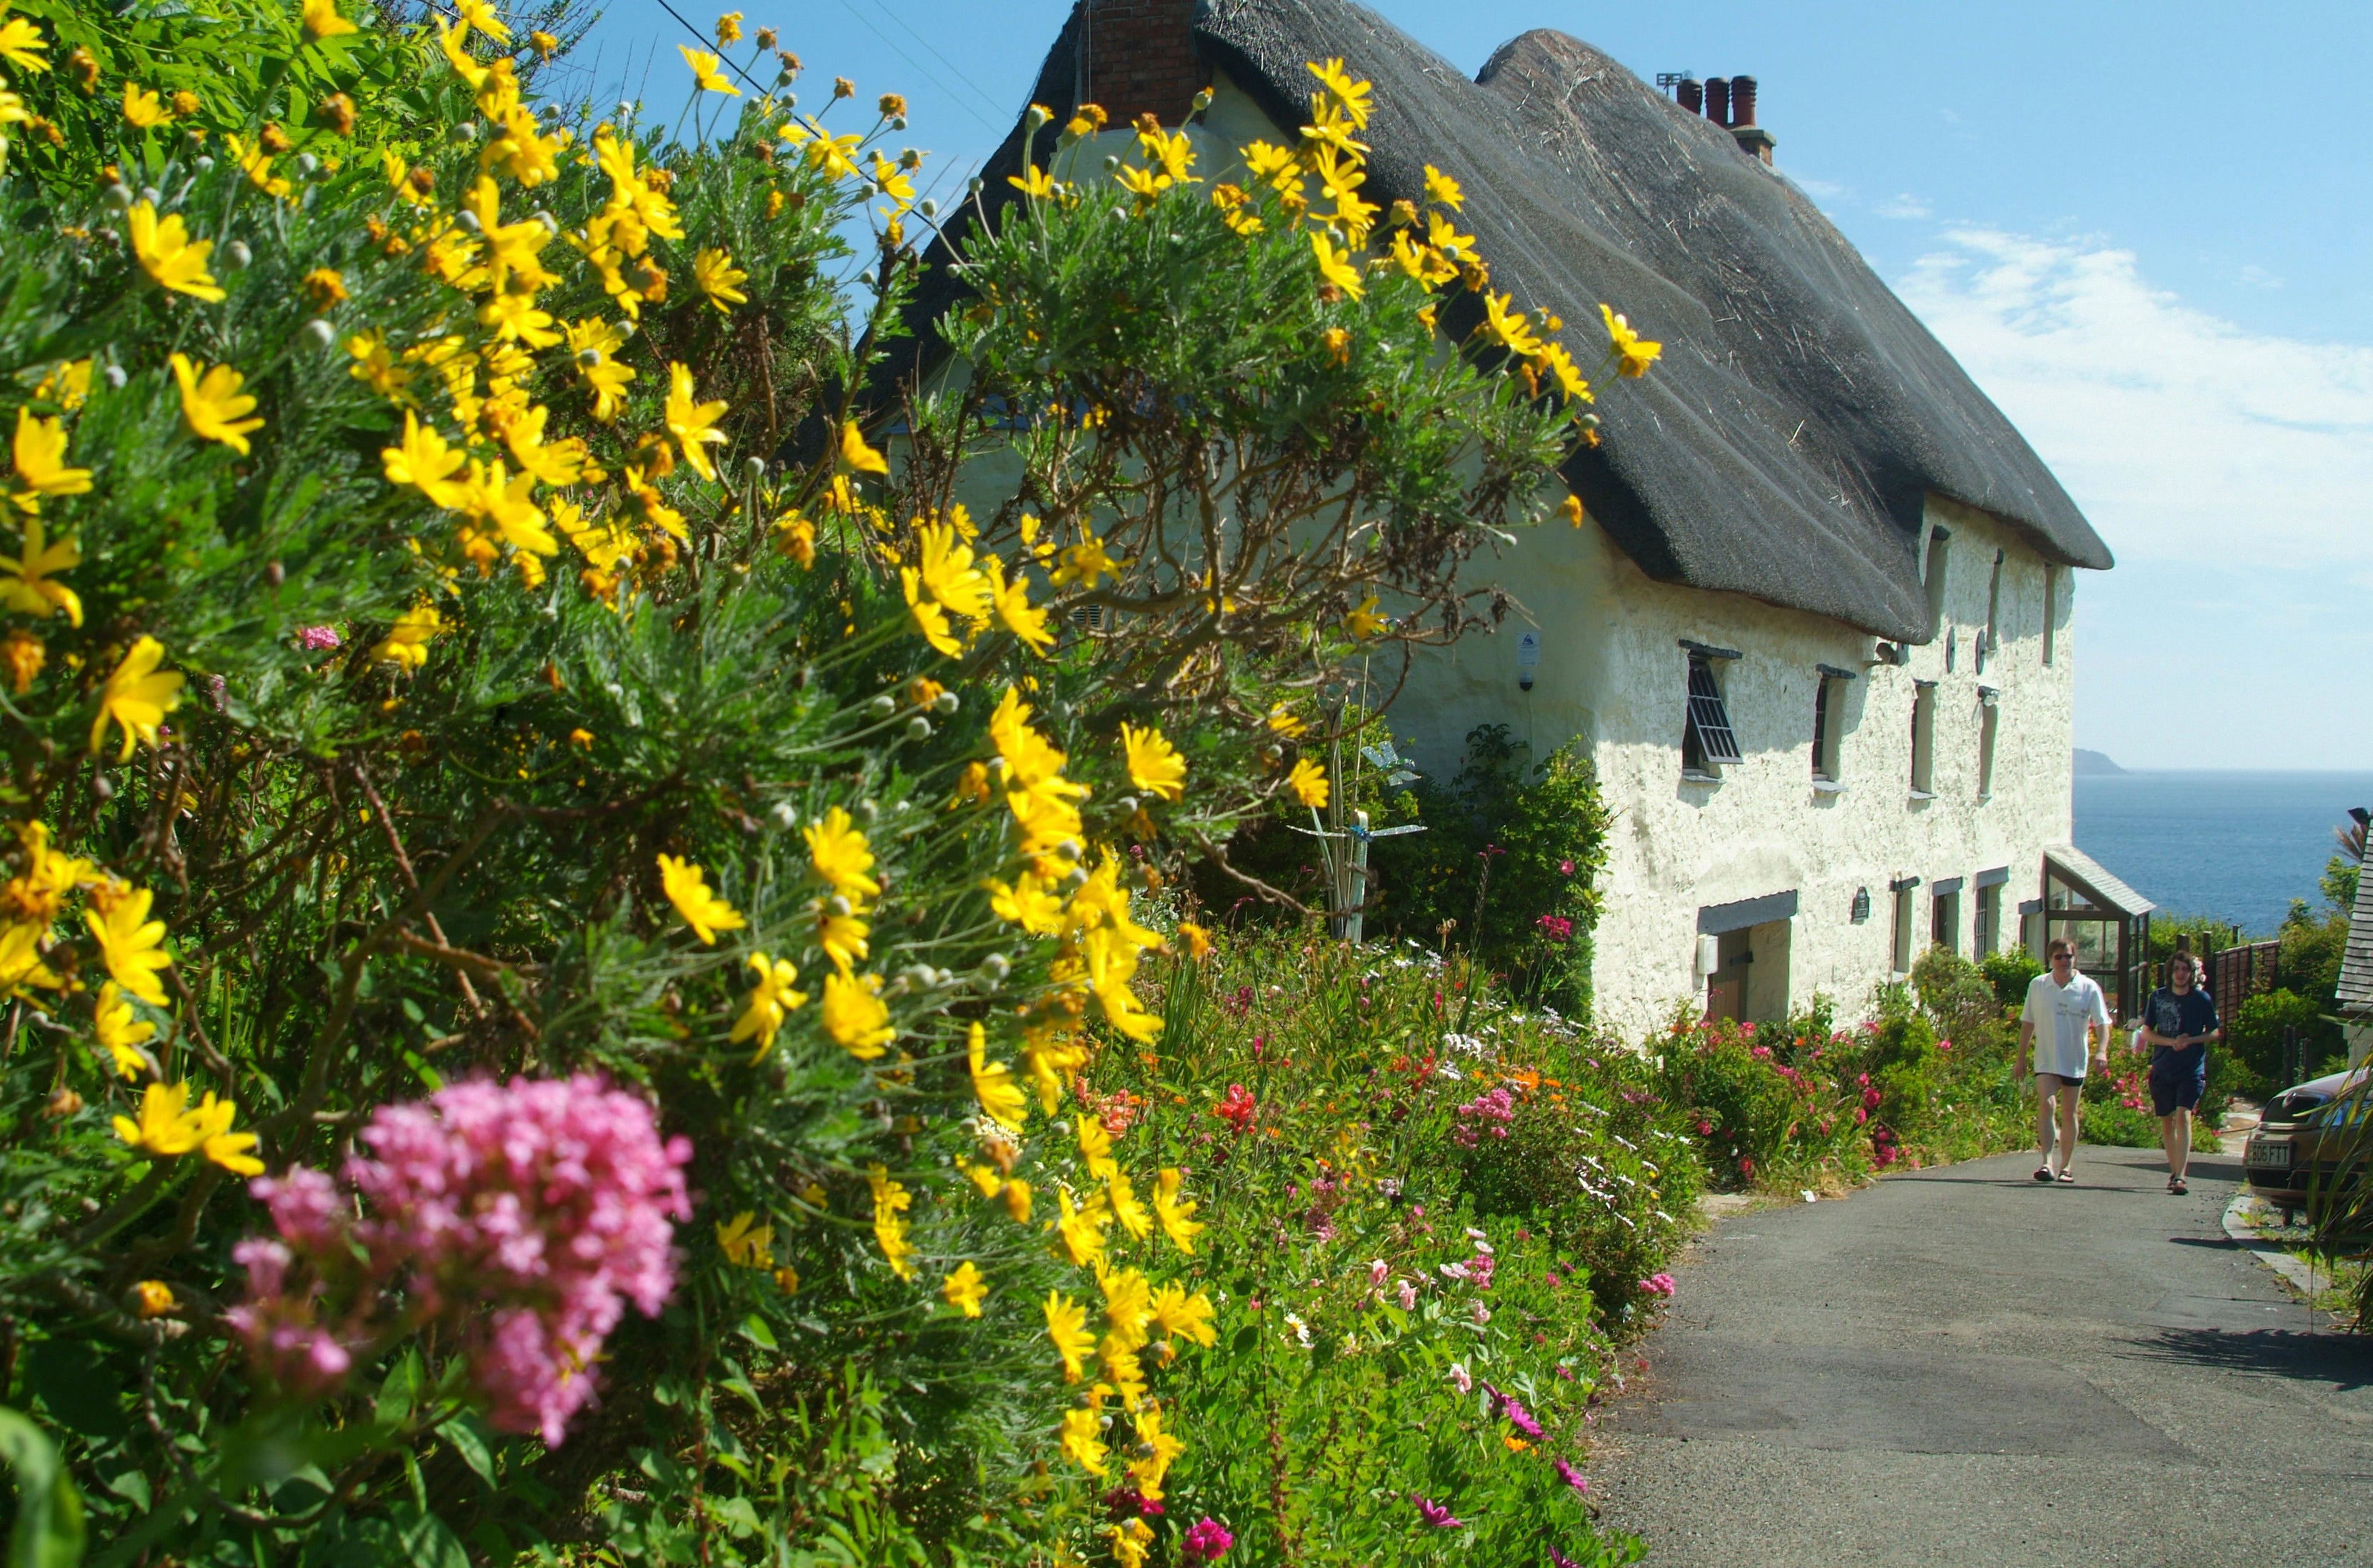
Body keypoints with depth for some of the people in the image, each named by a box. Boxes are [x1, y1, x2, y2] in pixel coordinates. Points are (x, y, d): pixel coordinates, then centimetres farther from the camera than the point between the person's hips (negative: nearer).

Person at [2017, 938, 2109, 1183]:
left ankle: (2066, 1165, 19)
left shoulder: (2089, 988, -2)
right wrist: (2022, 1056, 9)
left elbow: (2102, 1023, -6)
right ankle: (2047, 1161, -23)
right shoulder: (2037, 985, 2)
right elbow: (2027, 1023, 10)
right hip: (2046, 1060, 0)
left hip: (2075, 1061, 0)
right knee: (2046, 1104, -18)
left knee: (2069, 1113, 8)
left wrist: (2101, 1050, -23)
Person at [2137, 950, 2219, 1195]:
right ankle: (2174, 1171, 26)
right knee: (2167, 1122, 9)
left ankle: (2180, 1176, -22)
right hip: (2162, 1069, 3)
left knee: (2183, 1116, -17)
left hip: (2192, 1069, -3)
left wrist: (2190, 1041, -11)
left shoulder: (2202, 999, 0)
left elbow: (2216, 1033, 7)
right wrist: (2172, 1042, -11)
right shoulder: (2158, 997, 4)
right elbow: (2147, 1032, 7)